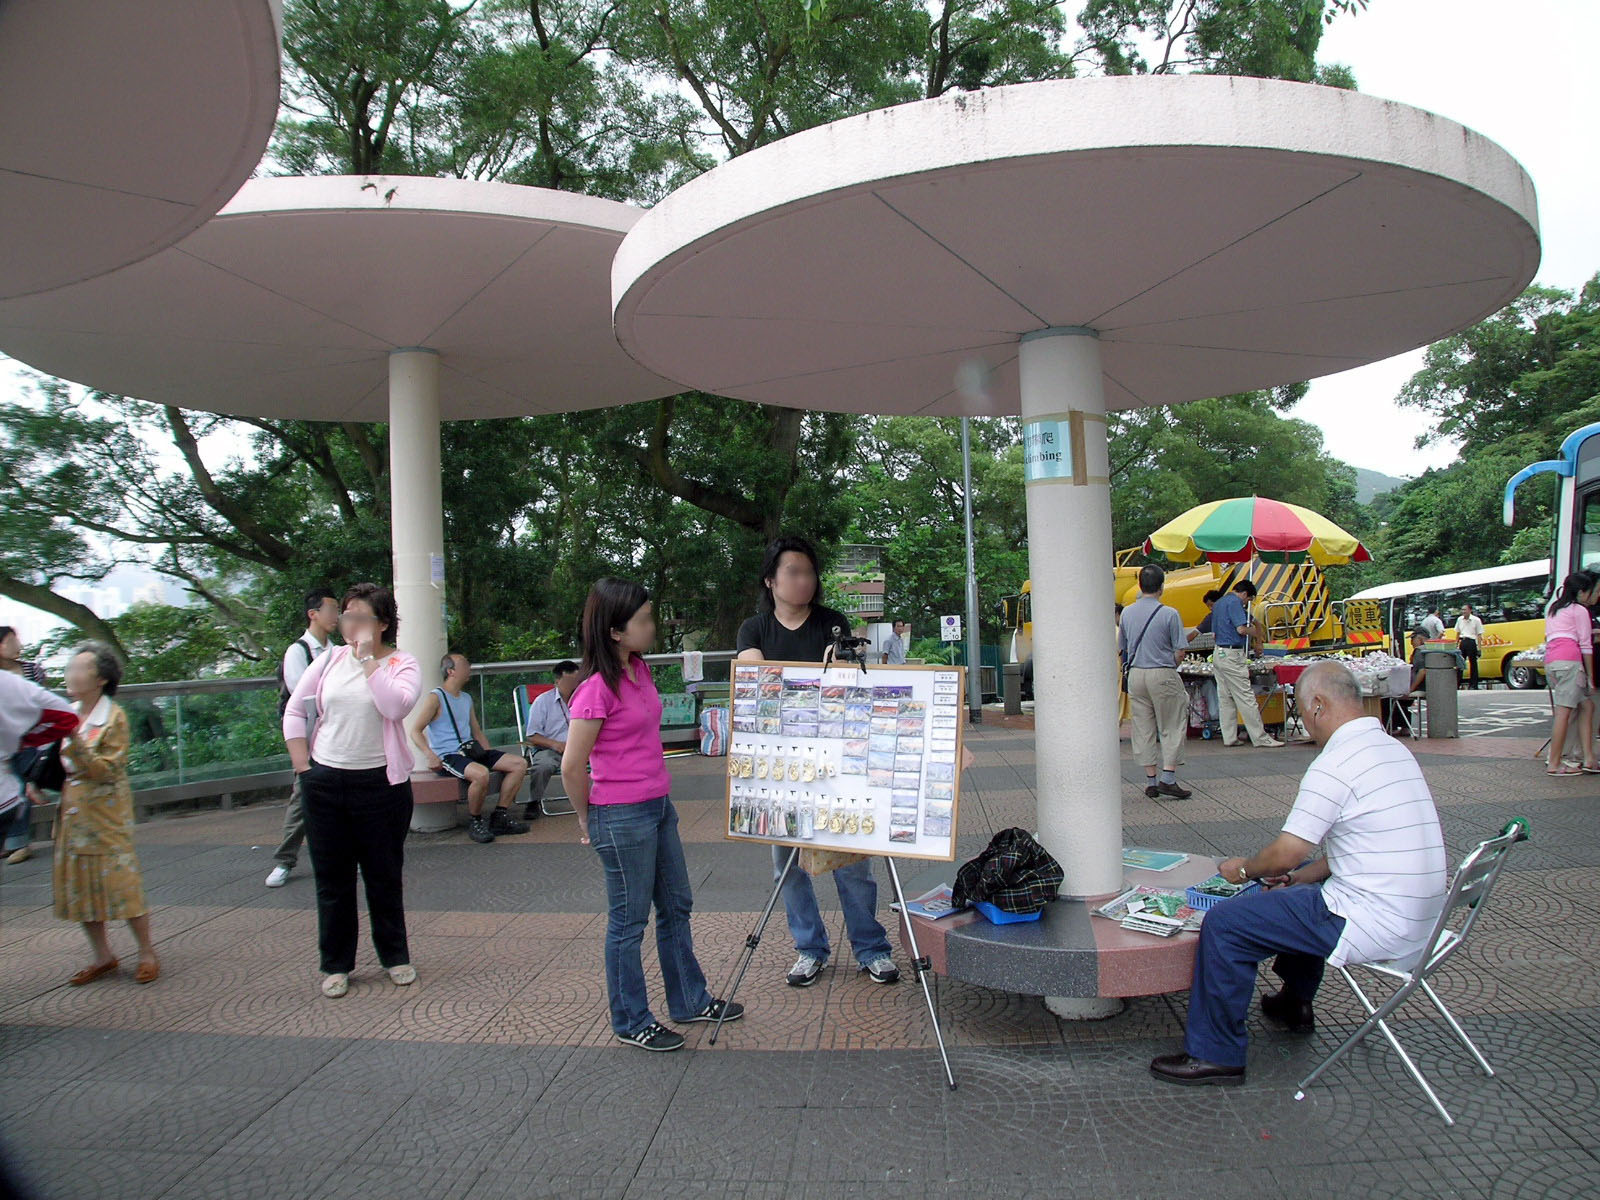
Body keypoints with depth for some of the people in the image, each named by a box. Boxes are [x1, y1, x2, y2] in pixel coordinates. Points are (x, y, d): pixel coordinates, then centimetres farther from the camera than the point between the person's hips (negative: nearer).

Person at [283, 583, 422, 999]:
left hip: (380, 782, -3)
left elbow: (396, 706, -23)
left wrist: (368, 655, -19)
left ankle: (395, 957, 26)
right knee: (331, 878, 10)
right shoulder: (331, 659, 7)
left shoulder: (401, 664, -3)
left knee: (384, 876, 8)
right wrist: (303, 766, 2)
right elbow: (295, 709, 11)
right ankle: (336, 965, 24)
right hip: (324, 781, 3)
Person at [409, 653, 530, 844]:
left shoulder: (466, 699, 21)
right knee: (480, 773, -38)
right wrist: (429, 756, -22)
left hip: (471, 752, 8)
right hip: (447, 756, -8)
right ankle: (474, 822, -14)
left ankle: (500, 816, -3)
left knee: (519, 763, -7)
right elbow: (414, 730, -9)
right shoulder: (435, 698, -3)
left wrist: (491, 756, 15)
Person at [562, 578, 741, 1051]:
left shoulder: (640, 670, 6)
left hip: (658, 806, 9)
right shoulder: (597, 688, -20)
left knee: (676, 906, 19)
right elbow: (572, 766, -17)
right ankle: (631, 1023, 23)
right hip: (622, 817, -9)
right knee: (629, 922, 6)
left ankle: (690, 1001, 36)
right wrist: (589, 821, -4)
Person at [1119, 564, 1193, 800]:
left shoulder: (1127, 613, 4)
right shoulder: (1169, 614, -11)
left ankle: (1151, 781, 12)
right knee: (1172, 727, 5)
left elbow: (1121, 649, 11)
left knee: (1143, 729, 9)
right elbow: (1179, 652, -8)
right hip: (1162, 675, -5)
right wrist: (1170, 667, 10)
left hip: (1135, 675, 5)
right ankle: (1168, 778, -2)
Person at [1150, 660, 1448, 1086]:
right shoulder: (1392, 748, 10)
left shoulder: (1336, 764, -19)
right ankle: (1296, 1002, 44)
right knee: (1306, 886, 35)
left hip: (1376, 924, -10)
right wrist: (1301, 875, 15)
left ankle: (1214, 1054, 3)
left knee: (1224, 923, -8)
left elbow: (1287, 853, -16)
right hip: (1419, 917, 10)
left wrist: (1242, 869, 4)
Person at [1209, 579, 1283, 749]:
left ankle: (1229, 738, 11)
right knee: (1246, 698, -5)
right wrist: (1255, 630, 0)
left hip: (1218, 653, 10)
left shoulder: (1219, 603, 20)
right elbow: (1241, 629, -18)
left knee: (1225, 699, 10)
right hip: (1232, 654, -9)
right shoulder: (1235, 602, -9)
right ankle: (1260, 738, -1)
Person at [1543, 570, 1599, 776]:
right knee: (1564, 711, -9)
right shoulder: (1580, 610, 4)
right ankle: (1554, 764, -11)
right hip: (1569, 660, -8)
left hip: (1550, 661, 8)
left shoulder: (1554, 608, 26)